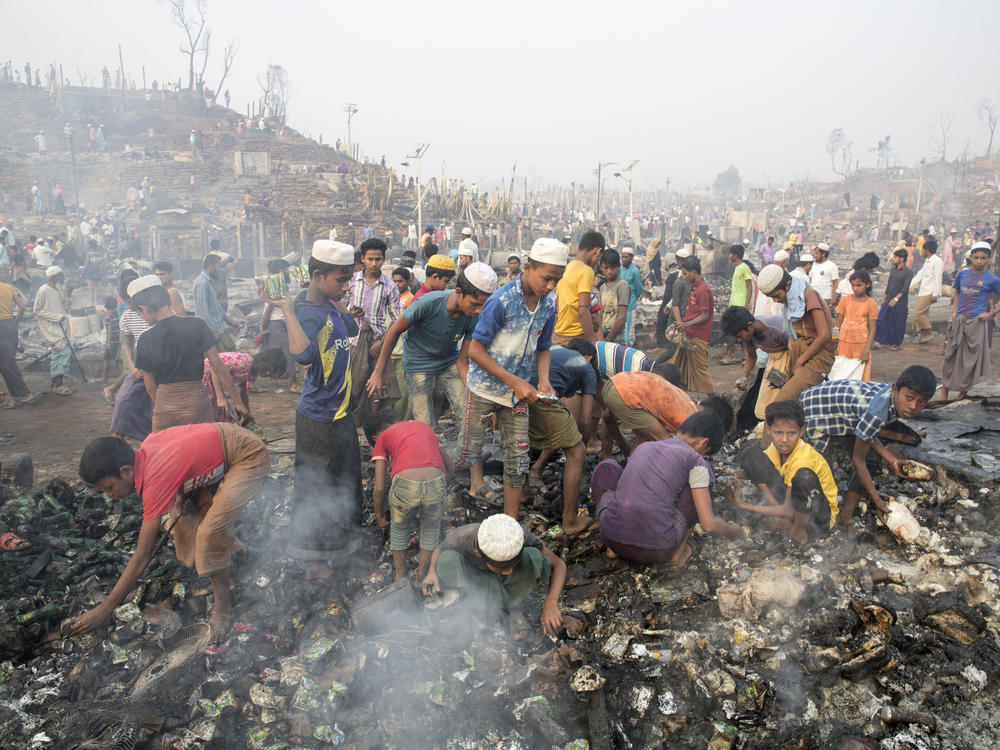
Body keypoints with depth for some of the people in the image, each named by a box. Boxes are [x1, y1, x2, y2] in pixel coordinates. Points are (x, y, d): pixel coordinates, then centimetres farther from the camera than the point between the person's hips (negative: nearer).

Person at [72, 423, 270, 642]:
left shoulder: (156, 478, -27)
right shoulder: (146, 446, -5)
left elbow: (143, 556, -20)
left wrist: (105, 608, -13)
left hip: (250, 457, -10)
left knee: (213, 529, -22)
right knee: (185, 517, 7)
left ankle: (222, 606, -6)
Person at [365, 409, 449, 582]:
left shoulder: (382, 439, 21)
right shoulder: (425, 427, 32)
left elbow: (379, 489, 14)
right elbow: (446, 465, 37)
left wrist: (380, 518, 31)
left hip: (405, 485, -2)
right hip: (436, 483, 2)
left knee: (399, 528, 30)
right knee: (431, 527, 32)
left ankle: (400, 578, 39)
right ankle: (423, 575, 41)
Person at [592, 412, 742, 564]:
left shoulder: (642, 447, 18)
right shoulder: (696, 461, 2)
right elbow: (709, 525, -1)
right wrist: (732, 531, 22)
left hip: (611, 539, 4)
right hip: (655, 551, -3)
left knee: (606, 466, 29)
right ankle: (679, 550, 16)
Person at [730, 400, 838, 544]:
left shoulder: (804, 460, -30)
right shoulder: (776, 447, -11)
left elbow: (788, 511, -26)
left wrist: (745, 506, -26)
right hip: (789, 500, 6)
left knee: (804, 475, -41)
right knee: (749, 450, -8)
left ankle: (799, 529, -13)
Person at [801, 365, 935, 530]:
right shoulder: (876, 412, -37)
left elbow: (867, 434, 3)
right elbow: (858, 459, -23)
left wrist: (892, 459, -3)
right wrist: (877, 499, -15)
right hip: (812, 414, -9)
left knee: (871, 459, 6)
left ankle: (845, 517, 15)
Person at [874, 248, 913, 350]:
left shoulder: (908, 272, -10)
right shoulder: (892, 270, 10)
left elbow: (905, 288, -18)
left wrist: (896, 298, -29)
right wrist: (884, 299, 20)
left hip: (900, 302, -6)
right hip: (888, 301, 6)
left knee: (898, 323, 3)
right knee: (881, 320, -1)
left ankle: (896, 343, 16)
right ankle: (879, 341, 5)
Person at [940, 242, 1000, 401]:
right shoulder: (962, 274, 6)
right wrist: (954, 312, 11)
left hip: (977, 323, -3)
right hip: (959, 321, 3)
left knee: (971, 360, 2)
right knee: (951, 357, 4)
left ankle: (963, 393, 14)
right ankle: (944, 392, 10)